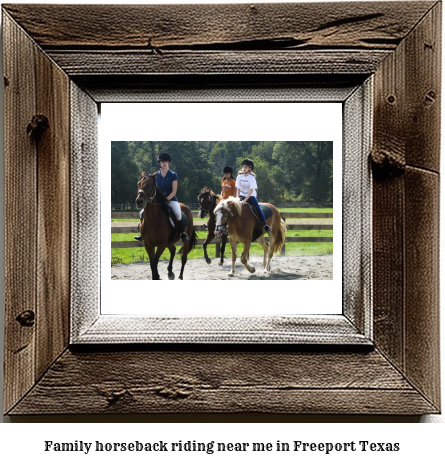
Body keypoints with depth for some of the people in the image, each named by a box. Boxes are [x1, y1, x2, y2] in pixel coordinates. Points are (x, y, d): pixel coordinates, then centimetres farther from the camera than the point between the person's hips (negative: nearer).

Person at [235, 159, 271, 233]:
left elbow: (251, 191, -17)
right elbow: (238, 189, 2)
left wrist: (244, 200, -24)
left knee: (258, 209, -21)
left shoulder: (251, 177, -13)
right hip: (242, 196, 4)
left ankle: (265, 225, -20)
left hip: (251, 196, -4)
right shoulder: (239, 176, 0)